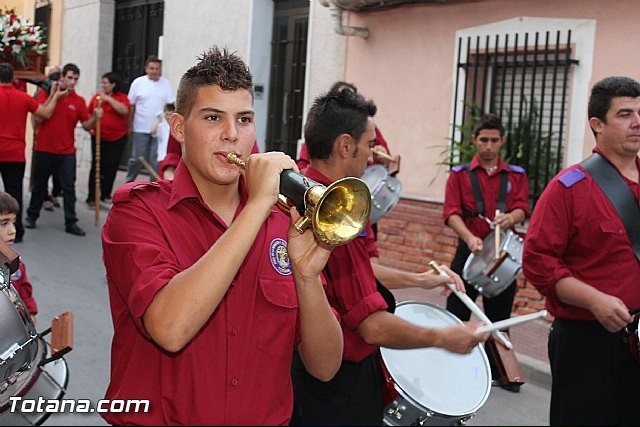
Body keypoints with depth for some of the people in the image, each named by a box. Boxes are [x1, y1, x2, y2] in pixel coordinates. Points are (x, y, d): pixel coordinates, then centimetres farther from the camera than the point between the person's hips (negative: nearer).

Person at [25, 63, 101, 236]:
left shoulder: (79, 101, 1)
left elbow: (86, 126, 0)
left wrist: (95, 118, -21)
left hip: (66, 152, 0)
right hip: (44, 149, 0)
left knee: (69, 187, -1)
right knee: (39, 185, 13)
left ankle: (71, 223, 3)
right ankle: (31, 216, 29)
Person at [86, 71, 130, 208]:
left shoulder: (121, 97, -2)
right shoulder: (96, 97, 4)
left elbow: (124, 110, -22)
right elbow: (88, 113, 14)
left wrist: (108, 98, -22)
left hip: (117, 138, -1)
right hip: (99, 137, 1)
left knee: (111, 166, 4)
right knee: (96, 166, -2)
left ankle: (106, 194, 19)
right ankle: (92, 197, 1)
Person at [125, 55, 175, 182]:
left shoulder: (166, 83, 2)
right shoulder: (138, 82, 1)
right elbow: (131, 105, 5)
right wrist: (130, 125, 5)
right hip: (140, 129, -1)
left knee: (156, 160, 3)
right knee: (137, 158, 3)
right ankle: (129, 181, 21)